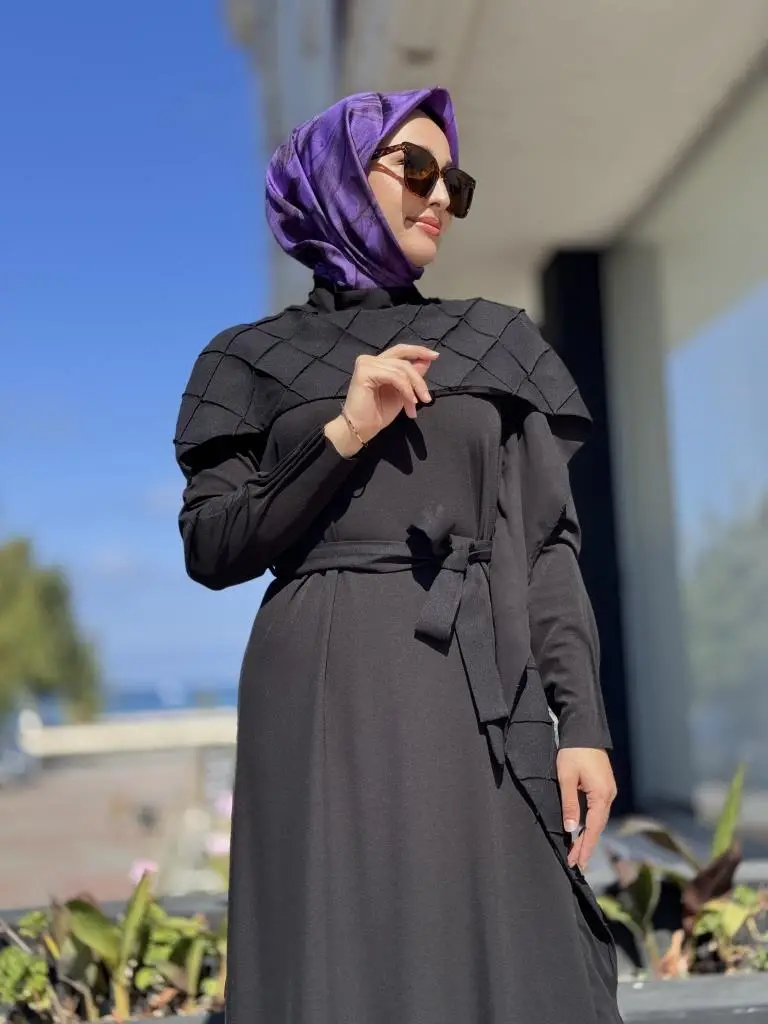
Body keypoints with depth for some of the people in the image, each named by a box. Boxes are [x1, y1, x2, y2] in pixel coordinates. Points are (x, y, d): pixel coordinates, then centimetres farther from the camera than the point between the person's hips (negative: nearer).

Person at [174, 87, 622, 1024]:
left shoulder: (499, 346, 13)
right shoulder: (254, 361, 9)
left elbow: (548, 544, 7)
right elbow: (211, 550, 1)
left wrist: (582, 722, -3)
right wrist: (344, 435, -11)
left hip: (479, 693, 2)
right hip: (328, 697, -1)